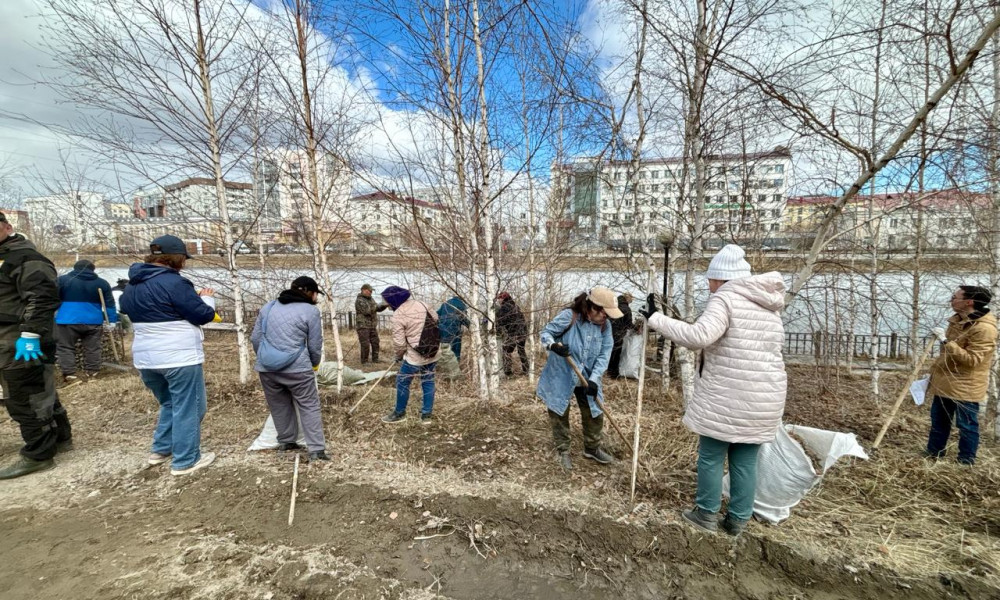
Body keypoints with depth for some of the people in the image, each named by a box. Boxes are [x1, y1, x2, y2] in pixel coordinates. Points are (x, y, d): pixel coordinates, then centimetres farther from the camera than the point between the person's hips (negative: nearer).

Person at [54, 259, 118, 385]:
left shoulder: (62, 280, 3)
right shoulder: (102, 283, 8)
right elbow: (109, 304, 8)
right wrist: (113, 320, 12)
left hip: (68, 321, -2)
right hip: (93, 321, 2)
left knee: (65, 348, 5)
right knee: (92, 348, 9)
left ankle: (69, 375, 0)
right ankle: (91, 373, 14)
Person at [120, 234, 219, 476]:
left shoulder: (133, 284, 9)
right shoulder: (173, 282, -18)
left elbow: (126, 308, 26)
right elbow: (203, 315, -16)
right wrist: (207, 299, 5)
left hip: (145, 357, 9)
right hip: (179, 357, -8)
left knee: (170, 404, 26)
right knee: (188, 408, 4)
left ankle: (160, 450, 33)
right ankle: (185, 461, 11)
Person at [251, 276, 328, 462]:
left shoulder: (268, 306, 12)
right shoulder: (311, 311, -4)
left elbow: (255, 338, 13)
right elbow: (315, 345, -1)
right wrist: (314, 364, 17)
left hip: (267, 368, 6)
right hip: (296, 368, -5)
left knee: (279, 406, 21)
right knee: (309, 407, 4)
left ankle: (286, 441, 34)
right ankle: (316, 449, 3)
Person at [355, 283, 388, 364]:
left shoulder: (371, 299, 14)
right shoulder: (359, 301, -11)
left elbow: (377, 309, 18)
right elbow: (366, 311, -22)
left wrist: (385, 306, -1)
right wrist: (378, 305, -19)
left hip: (372, 326, 8)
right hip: (363, 326, -8)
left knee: (375, 343, 8)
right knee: (365, 345, -7)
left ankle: (375, 360, 18)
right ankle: (364, 361, 4)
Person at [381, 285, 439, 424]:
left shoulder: (398, 315, -16)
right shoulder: (421, 304, 2)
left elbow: (399, 342, -13)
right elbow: (435, 318, 16)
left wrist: (399, 355, 6)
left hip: (415, 357, -6)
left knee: (402, 383, 13)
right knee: (428, 383, 15)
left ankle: (399, 414, 28)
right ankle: (427, 415, 22)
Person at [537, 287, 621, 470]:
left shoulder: (605, 326, -6)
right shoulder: (568, 316, -22)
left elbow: (604, 355, -8)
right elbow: (545, 333, -15)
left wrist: (594, 379, -19)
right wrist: (553, 345, -37)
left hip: (587, 379, 5)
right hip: (560, 377, -4)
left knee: (595, 414, 15)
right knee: (559, 415, 10)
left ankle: (592, 449, 40)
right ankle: (562, 451, 33)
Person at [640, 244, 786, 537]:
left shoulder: (725, 298, -12)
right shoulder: (769, 305, 13)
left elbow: (698, 336, -28)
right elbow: (772, 345, 24)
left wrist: (656, 319, -21)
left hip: (727, 397, -7)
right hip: (765, 396, 7)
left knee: (711, 456, 10)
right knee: (746, 460, 15)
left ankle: (707, 514, 24)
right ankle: (738, 520, 27)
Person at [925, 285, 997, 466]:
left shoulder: (984, 328, -21)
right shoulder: (958, 320, 7)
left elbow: (971, 359, -27)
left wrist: (946, 341, -30)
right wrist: (934, 371, 20)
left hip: (965, 386, -9)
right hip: (945, 382, 9)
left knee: (966, 425, 6)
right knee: (938, 421, 17)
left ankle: (966, 461, 20)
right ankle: (934, 454, 28)